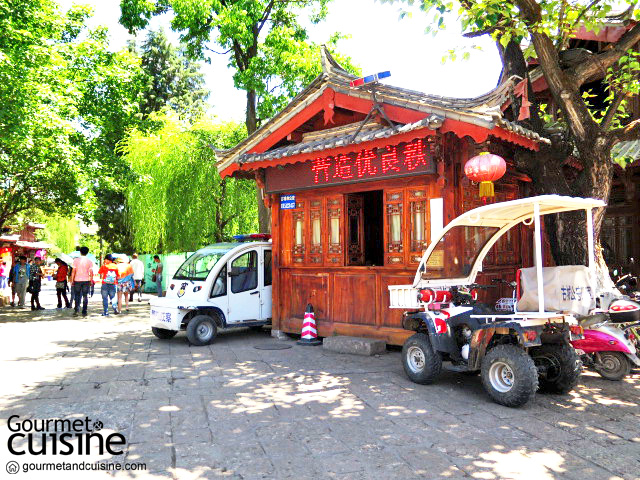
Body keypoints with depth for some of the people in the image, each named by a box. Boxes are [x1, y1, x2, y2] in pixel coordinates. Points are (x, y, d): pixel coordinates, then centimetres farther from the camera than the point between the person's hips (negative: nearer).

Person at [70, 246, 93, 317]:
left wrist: (72, 280, 3)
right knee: (85, 296, 5)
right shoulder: (89, 261, 1)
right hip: (86, 280, 0)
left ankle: (76, 310, 1)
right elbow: (91, 272, 0)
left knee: (77, 296, 10)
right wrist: (91, 281, 8)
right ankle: (84, 312, 5)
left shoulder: (76, 260, -2)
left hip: (77, 280, 0)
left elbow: (73, 271, -3)